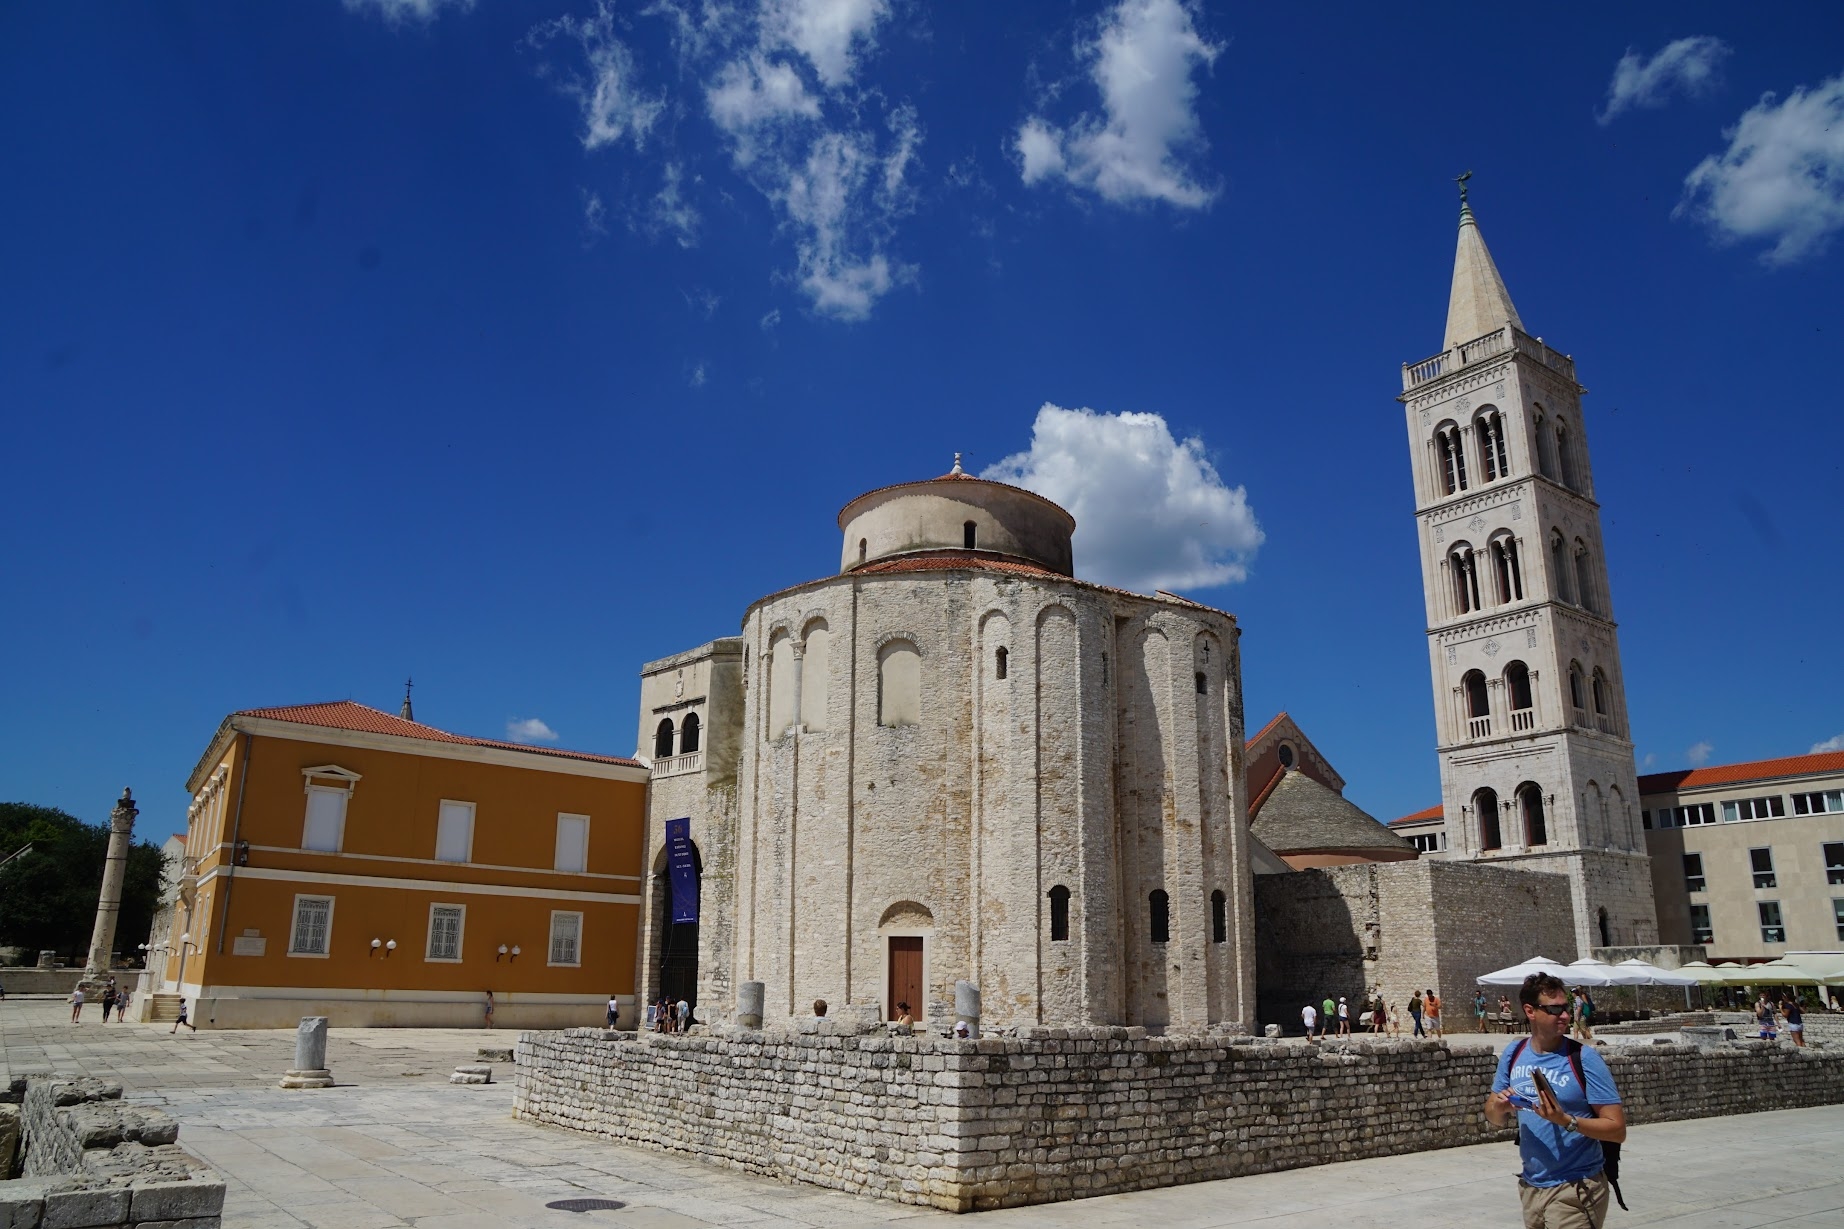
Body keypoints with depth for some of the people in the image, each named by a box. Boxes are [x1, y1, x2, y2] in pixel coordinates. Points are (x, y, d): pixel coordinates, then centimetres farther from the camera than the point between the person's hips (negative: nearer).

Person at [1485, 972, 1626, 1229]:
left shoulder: (1584, 1058, -13)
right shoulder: (1514, 1053, 0)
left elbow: (1617, 1129, -14)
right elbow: (1495, 1118, 8)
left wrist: (1566, 1120, -27)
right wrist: (1499, 1107, -14)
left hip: (1575, 1189, -5)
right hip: (1530, 1185, 5)